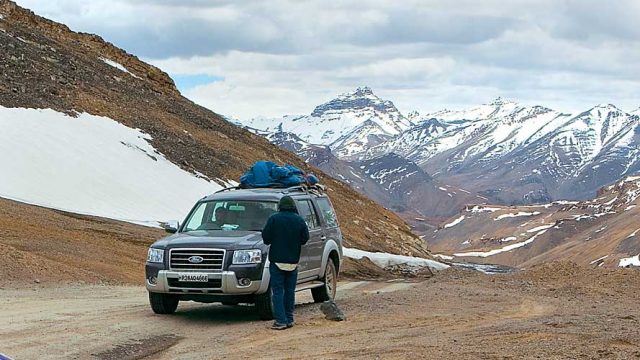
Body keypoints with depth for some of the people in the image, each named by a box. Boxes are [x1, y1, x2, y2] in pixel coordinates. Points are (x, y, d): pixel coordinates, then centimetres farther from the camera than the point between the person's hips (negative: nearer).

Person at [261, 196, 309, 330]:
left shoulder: (274, 219, -7)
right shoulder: (300, 220, 0)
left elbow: (266, 238, -6)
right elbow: (305, 238, 4)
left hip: (277, 261, -3)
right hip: (293, 261, 3)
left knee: (278, 291, -1)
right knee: (290, 291, 12)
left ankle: (280, 321, -8)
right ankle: (289, 320, 14)